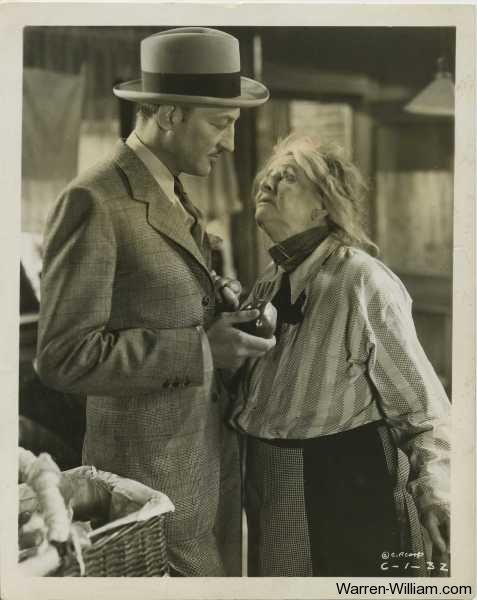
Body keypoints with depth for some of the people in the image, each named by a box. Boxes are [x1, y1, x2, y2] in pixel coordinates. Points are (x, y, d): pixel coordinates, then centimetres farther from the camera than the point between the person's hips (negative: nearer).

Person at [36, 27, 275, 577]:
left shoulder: (168, 193, 9)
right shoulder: (92, 202, -19)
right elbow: (64, 358, -22)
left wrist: (220, 296, 0)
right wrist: (202, 349, -23)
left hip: (211, 453, 9)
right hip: (153, 471, -8)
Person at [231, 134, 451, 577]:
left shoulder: (364, 281, -17)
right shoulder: (271, 281, 6)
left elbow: (419, 405, -18)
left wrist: (435, 494, -28)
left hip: (345, 489, -7)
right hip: (271, 491, 7)